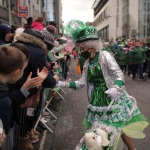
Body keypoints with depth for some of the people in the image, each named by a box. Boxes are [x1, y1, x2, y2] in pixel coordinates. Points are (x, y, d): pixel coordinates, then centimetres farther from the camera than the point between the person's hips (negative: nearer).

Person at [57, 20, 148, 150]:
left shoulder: (105, 55, -13)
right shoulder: (87, 63, 7)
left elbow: (119, 74, -22)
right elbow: (81, 83, 8)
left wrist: (116, 88, -41)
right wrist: (62, 84, -2)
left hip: (112, 97, -6)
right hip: (97, 99, 6)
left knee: (120, 127, 0)